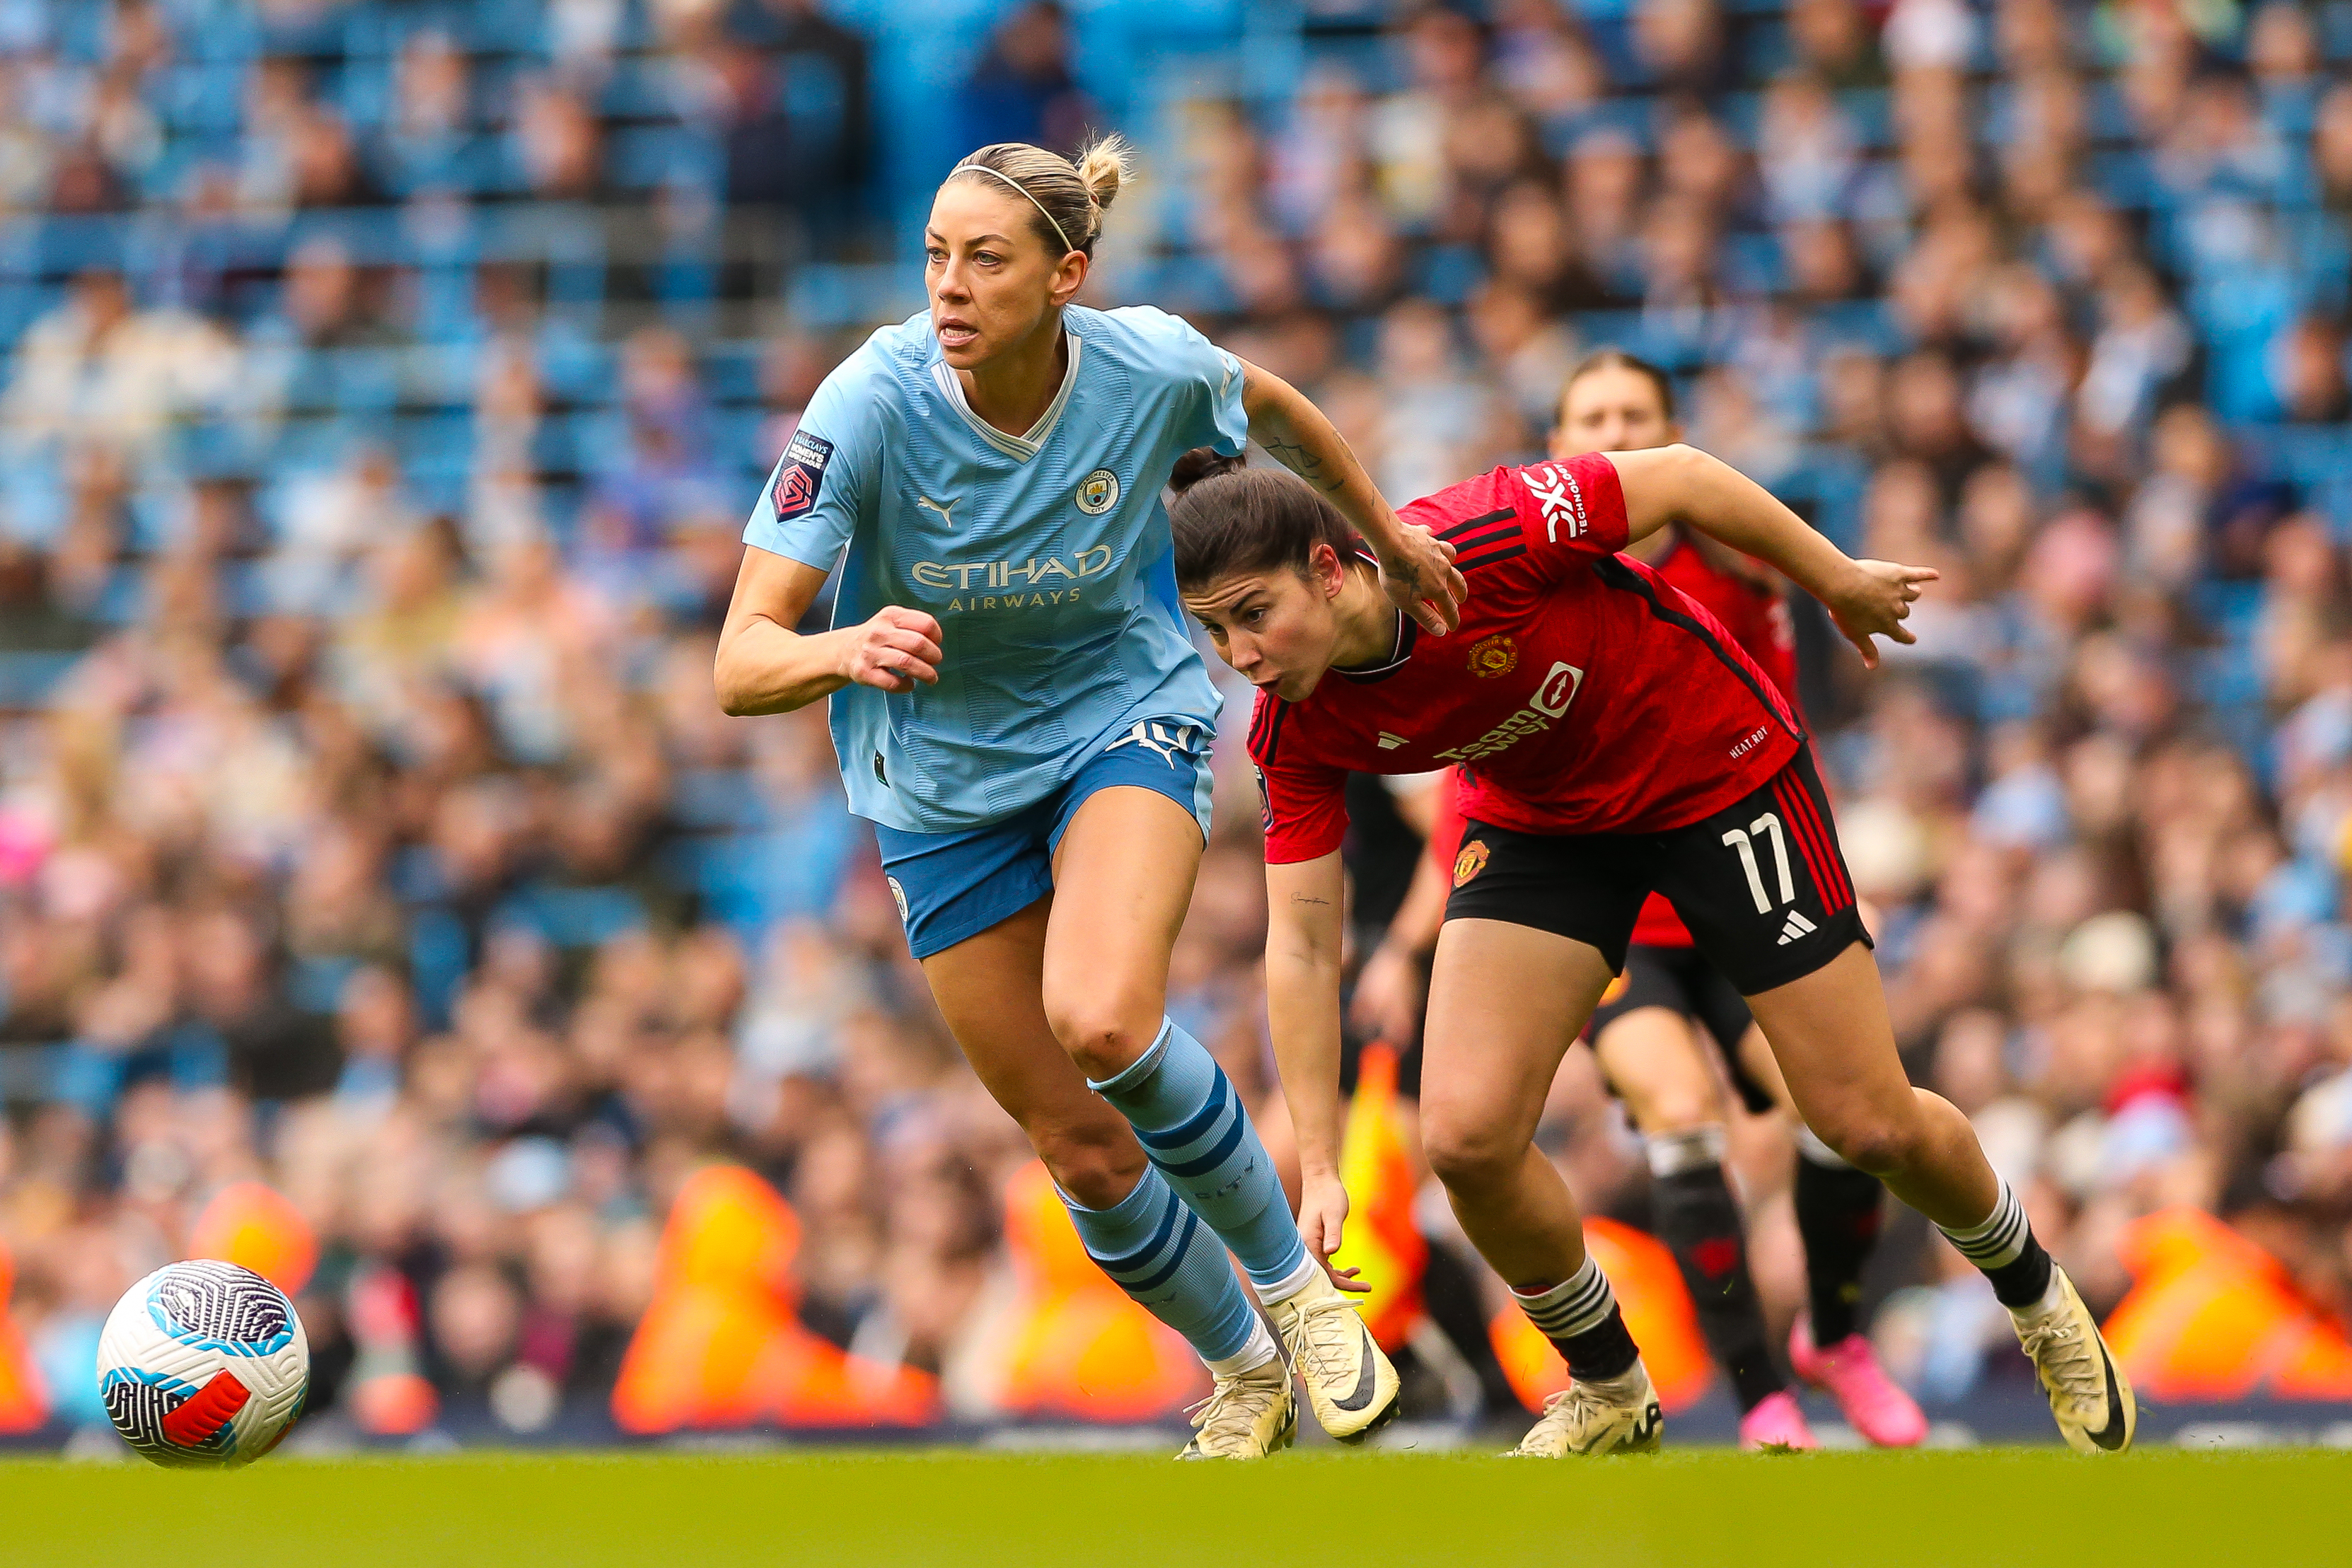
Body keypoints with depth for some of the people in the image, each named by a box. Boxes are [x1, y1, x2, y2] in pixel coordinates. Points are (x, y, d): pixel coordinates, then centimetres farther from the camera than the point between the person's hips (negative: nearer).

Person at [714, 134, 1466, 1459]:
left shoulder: (1153, 368, -22)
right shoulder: (873, 406, -26)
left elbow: (1279, 413, 5)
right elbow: (743, 663, -29)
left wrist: (1390, 537, 19)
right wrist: (847, 649, -51)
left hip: (1124, 719, -1)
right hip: (944, 786, 1)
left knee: (1102, 1020, -31)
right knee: (1080, 1147, 4)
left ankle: (1295, 1282, -6)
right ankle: (1244, 1375, 32)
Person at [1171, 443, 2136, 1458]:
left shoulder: (1478, 544, -36)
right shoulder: (1297, 730, -20)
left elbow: (1677, 477, -21)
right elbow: (1302, 945, -13)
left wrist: (1839, 584, -8)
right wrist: (1318, 1168, -18)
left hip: (1722, 768, -4)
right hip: (1542, 823, 4)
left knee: (1871, 1124, 0)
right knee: (1465, 1135, -15)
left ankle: (2036, 1295, 33)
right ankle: (1609, 1392, 12)